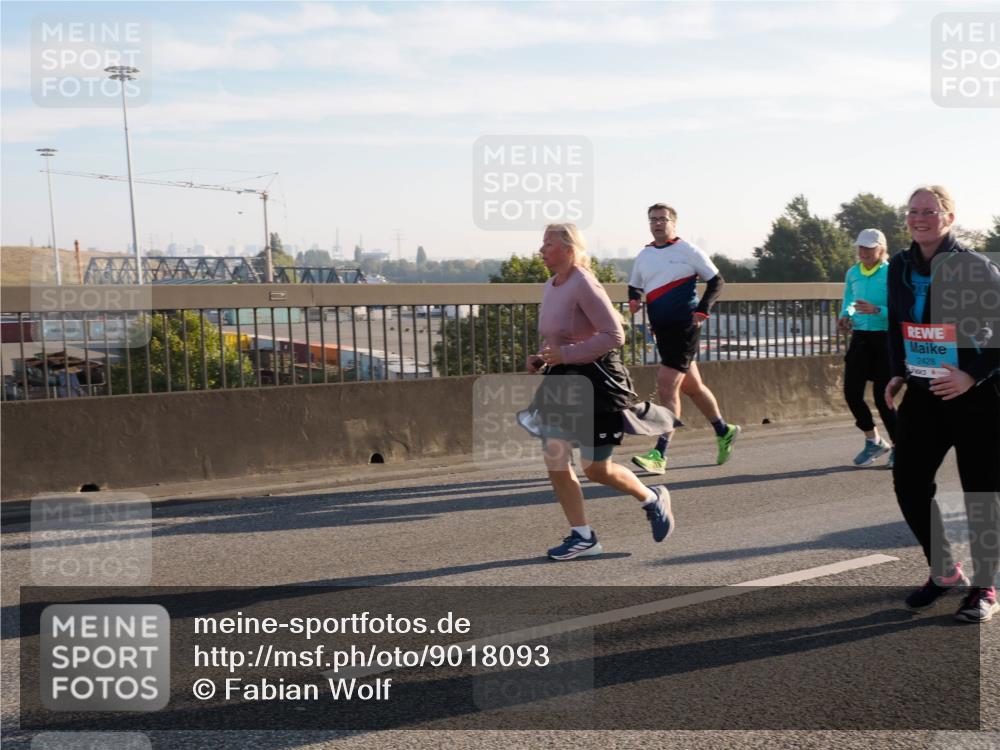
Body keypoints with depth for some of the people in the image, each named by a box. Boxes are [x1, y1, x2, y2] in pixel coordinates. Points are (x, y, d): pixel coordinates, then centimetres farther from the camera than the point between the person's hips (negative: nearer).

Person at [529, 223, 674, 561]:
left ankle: (653, 500, 27)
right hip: (562, 380, 8)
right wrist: (541, 358, 5)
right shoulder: (551, 286, 10)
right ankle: (583, 537, 10)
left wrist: (565, 354, -24)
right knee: (554, 460, 0)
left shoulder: (584, 285, -17)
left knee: (596, 469, 0)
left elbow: (614, 335, -22)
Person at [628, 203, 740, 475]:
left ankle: (660, 455, -13)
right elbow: (634, 286, 23)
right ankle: (723, 431, 37)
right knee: (691, 386, 17)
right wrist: (633, 300, 0)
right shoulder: (644, 256, 12)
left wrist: (702, 310, -12)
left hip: (684, 327, -7)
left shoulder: (687, 250, -5)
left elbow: (716, 281, -1)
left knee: (667, 388, -14)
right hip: (661, 329, 7)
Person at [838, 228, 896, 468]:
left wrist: (876, 310, -27)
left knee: (881, 396, -5)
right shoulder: (853, 273, 8)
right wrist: (845, 316, 3)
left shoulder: (891, 273, -9)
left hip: (884, 338, -5)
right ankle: (874, 441, 23)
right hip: (860, 337, 5)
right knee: (851, 392, 1)